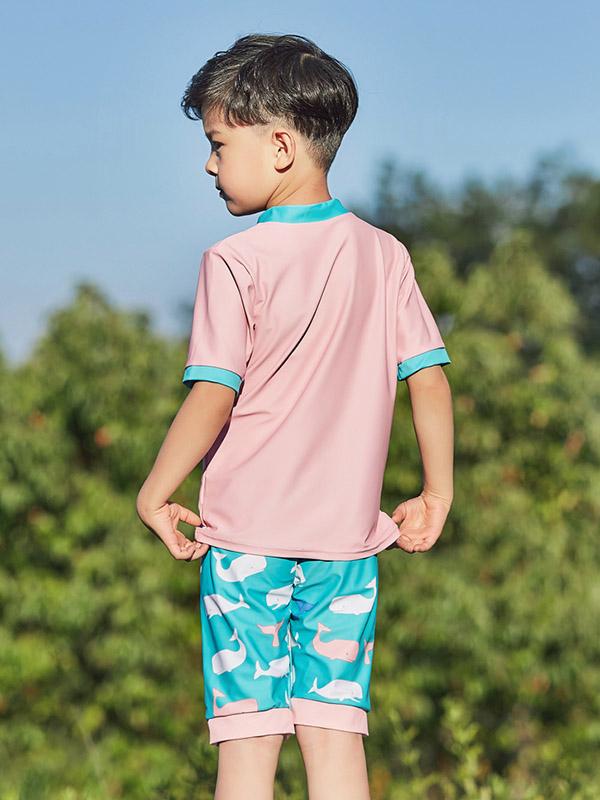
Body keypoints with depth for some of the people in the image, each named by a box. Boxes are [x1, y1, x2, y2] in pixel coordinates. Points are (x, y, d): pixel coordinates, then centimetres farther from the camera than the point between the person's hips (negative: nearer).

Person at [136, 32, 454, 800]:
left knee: (248, 734, 1)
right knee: (336, 726, 5)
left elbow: (213, 395, -14)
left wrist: (154, 494, -3)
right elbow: (429, 376, 4)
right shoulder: (384, 255, 4)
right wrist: (436, 493, 13)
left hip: (247, 534, -4)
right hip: (349, 535, 4)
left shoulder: (236, 262, -10)